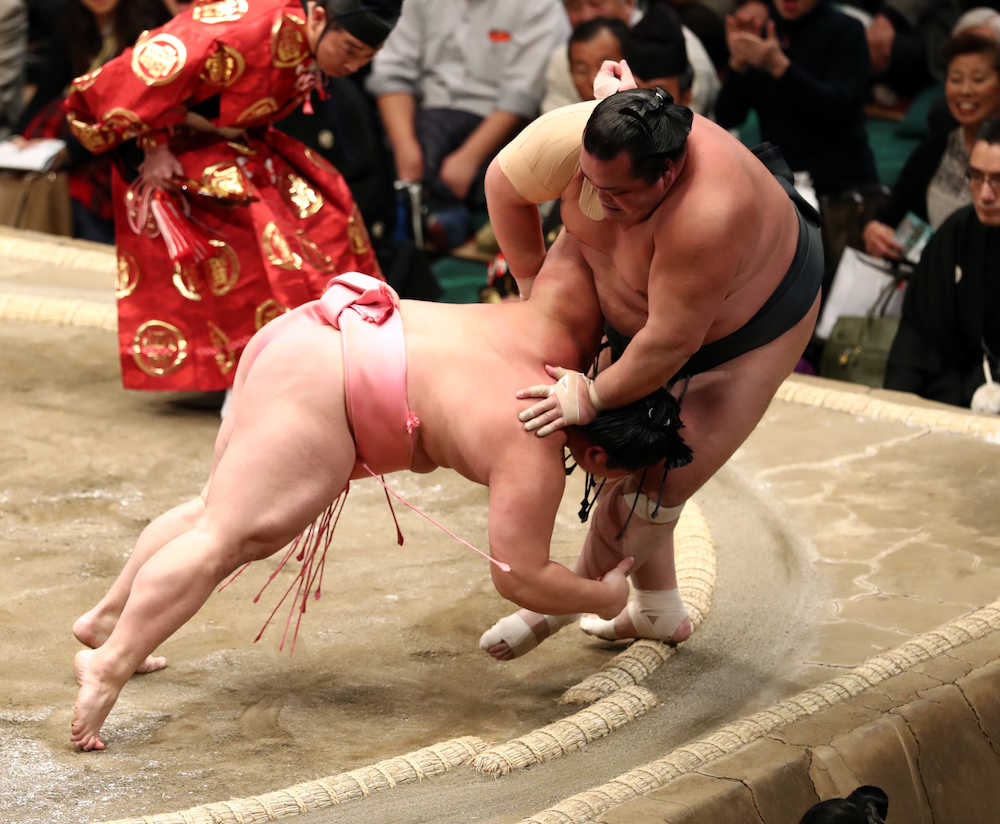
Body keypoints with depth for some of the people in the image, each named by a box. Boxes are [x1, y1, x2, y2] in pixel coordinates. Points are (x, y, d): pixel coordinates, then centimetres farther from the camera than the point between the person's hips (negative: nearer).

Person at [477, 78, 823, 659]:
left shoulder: (706, 216, -47)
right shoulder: (571, 139, -30)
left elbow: (671, 342, -37)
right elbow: (505, 183, -8)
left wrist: (594, 398, -24)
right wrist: (532, 282, 0)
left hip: (750, 323, -7)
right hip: (644, 304, 7)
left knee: (655, 484, -6)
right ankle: (660, 611, 30)